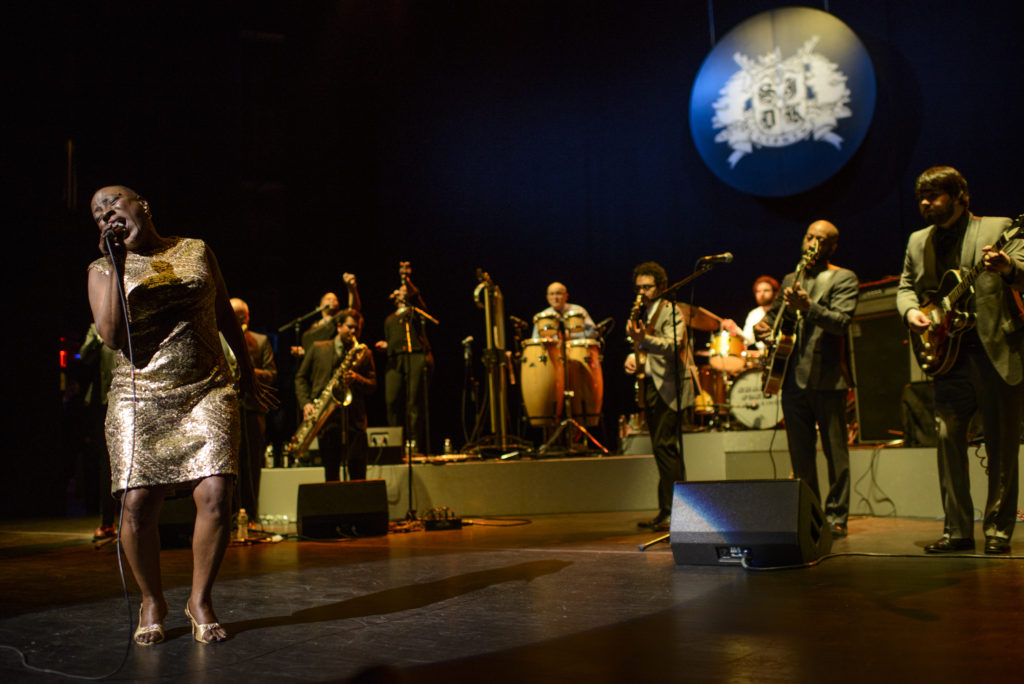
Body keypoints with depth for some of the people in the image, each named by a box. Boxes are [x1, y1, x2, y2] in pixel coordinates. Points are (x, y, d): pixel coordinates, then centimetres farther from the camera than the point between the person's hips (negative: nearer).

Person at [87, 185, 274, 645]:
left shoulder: (196, 251, 11)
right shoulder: (103, 270, 7)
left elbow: (226, 317, 21)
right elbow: (110, 335, -9)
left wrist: (247, 374, 26)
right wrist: (118, 264, -11)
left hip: (208, 391, 1)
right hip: (140, 398, 0)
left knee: (215, 497, -13)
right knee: (138, 505, -8)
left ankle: (200, 600, 9)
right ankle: (152, 602, 18)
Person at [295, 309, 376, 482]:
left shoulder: (364, 354, 14)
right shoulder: (318, 349, 14)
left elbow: (372, 385, 10)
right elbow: (301, 377, 14)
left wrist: (357, 379, -11)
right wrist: (305, 403, 0)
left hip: (354, 420, 0)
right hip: (326, 418, 0)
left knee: (358, 472, -8)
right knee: (331, 472, 1)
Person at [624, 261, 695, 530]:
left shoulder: (672, 312, -7)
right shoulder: (646, 314, 18)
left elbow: (672, 346, -23)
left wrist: (643, 339, -40)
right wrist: (633, 357, 4)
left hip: (669, 387, -8)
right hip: (651, 387, 8)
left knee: (664, 446, -16)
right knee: (663, 449, 10)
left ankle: (671, 511, -14)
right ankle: (667, 512, 15)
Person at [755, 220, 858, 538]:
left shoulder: (844, 279, 1)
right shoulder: (791, 280, 19)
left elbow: (841, 322, -14)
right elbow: (773, 313, 30)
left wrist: (809, 306, -30)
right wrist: (763, 326, 7)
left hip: (826, 378, -5)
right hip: (793, 378, 5)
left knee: (835, 452, -2)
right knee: (800, 453, 9)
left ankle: (835, 518, 5)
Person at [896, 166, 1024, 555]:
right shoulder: (918, 241, 15)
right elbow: (906, 285, 20)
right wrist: (910, 310, -2)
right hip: (948, 353, 4)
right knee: (947, 437, 1)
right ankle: (958, 529, 8)